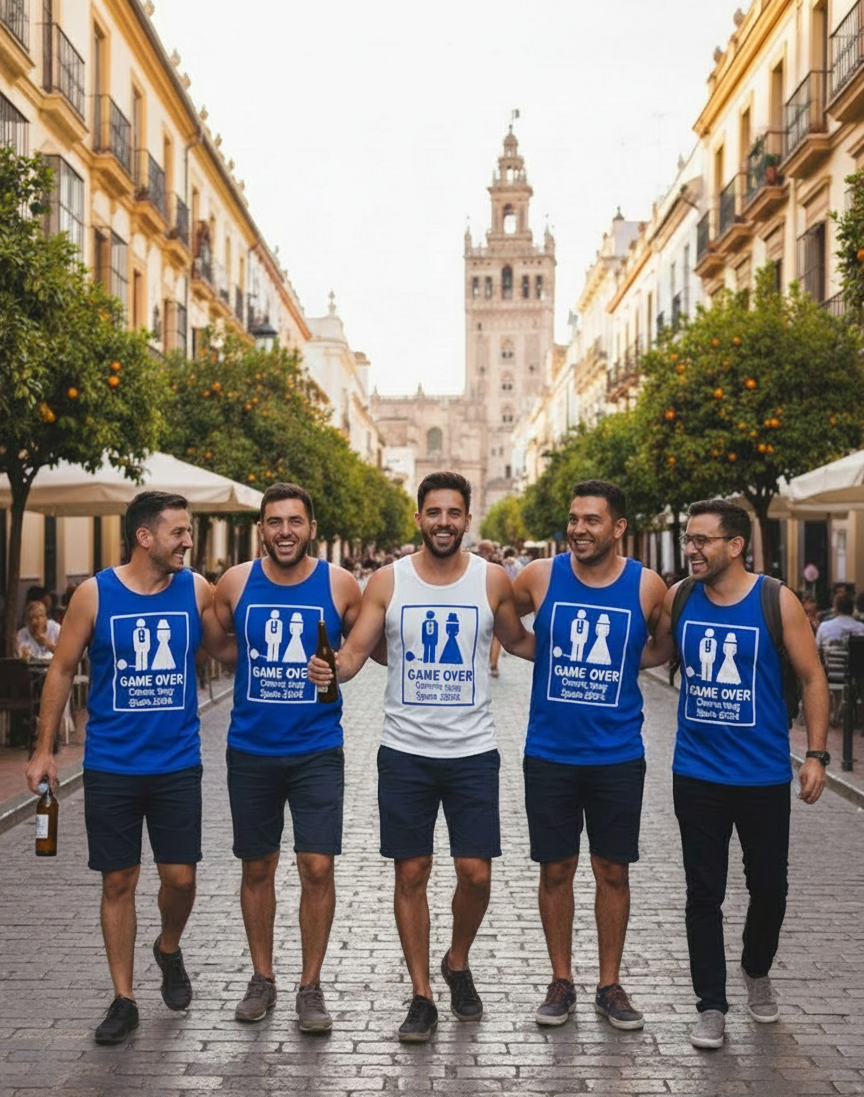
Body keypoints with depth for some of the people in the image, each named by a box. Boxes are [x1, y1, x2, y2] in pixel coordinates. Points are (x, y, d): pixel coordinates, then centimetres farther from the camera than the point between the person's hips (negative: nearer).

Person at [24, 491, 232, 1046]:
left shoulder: (197, 590, -2)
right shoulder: (95, 594, -6)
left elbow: (225, 647, 10)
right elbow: (63, 670, 2)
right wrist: (44, 750, 1)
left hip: (178, 763, 1)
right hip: (111, 766, -1)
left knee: (180, 876, 1)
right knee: (119, 882, 6)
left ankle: (169, 949, 34)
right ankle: (124, 999, 21)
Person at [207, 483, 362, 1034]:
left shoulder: (340, 584, -5)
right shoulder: (236, 583, -2)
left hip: (318, 750, -1)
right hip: (251, 750, 2)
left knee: (317, 867, -5)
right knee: (257, 867, 11)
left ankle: (311, 986, 12)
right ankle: (262, 978, 28)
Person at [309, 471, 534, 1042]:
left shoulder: (493, 579, 0)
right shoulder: (388, 581, -1)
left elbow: (519, 640, 15)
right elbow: (355, 651, -2)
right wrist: (332, 669, -24)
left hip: (473, 752, 0)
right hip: (405, 752, 0)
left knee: (476, 873, -1)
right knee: (412, 874, 5)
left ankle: (459, 963, 29)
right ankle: (422, 996, 19)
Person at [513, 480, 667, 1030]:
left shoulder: (647, 586, -6)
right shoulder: (541, 576, -5)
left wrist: (620, 665, -5)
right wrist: (552, 657, -1)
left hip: (618, 756, 0)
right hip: (550, 754, 0)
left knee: (613, 870, 9)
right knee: (556, 870, 8)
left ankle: (610, 984, 24)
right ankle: (561, 981, 24)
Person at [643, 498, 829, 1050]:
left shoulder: (777, 602, -9)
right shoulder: (679, 599, -2)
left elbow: (813, 678, -4)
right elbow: (654, 651, 15)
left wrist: (816, 755, -8)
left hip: (763, 776, -1)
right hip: (697, 773, 2)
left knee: (769, 886, 12)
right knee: (704, 893, 5)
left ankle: (757, 972, 41)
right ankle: (712, 1006, 18)